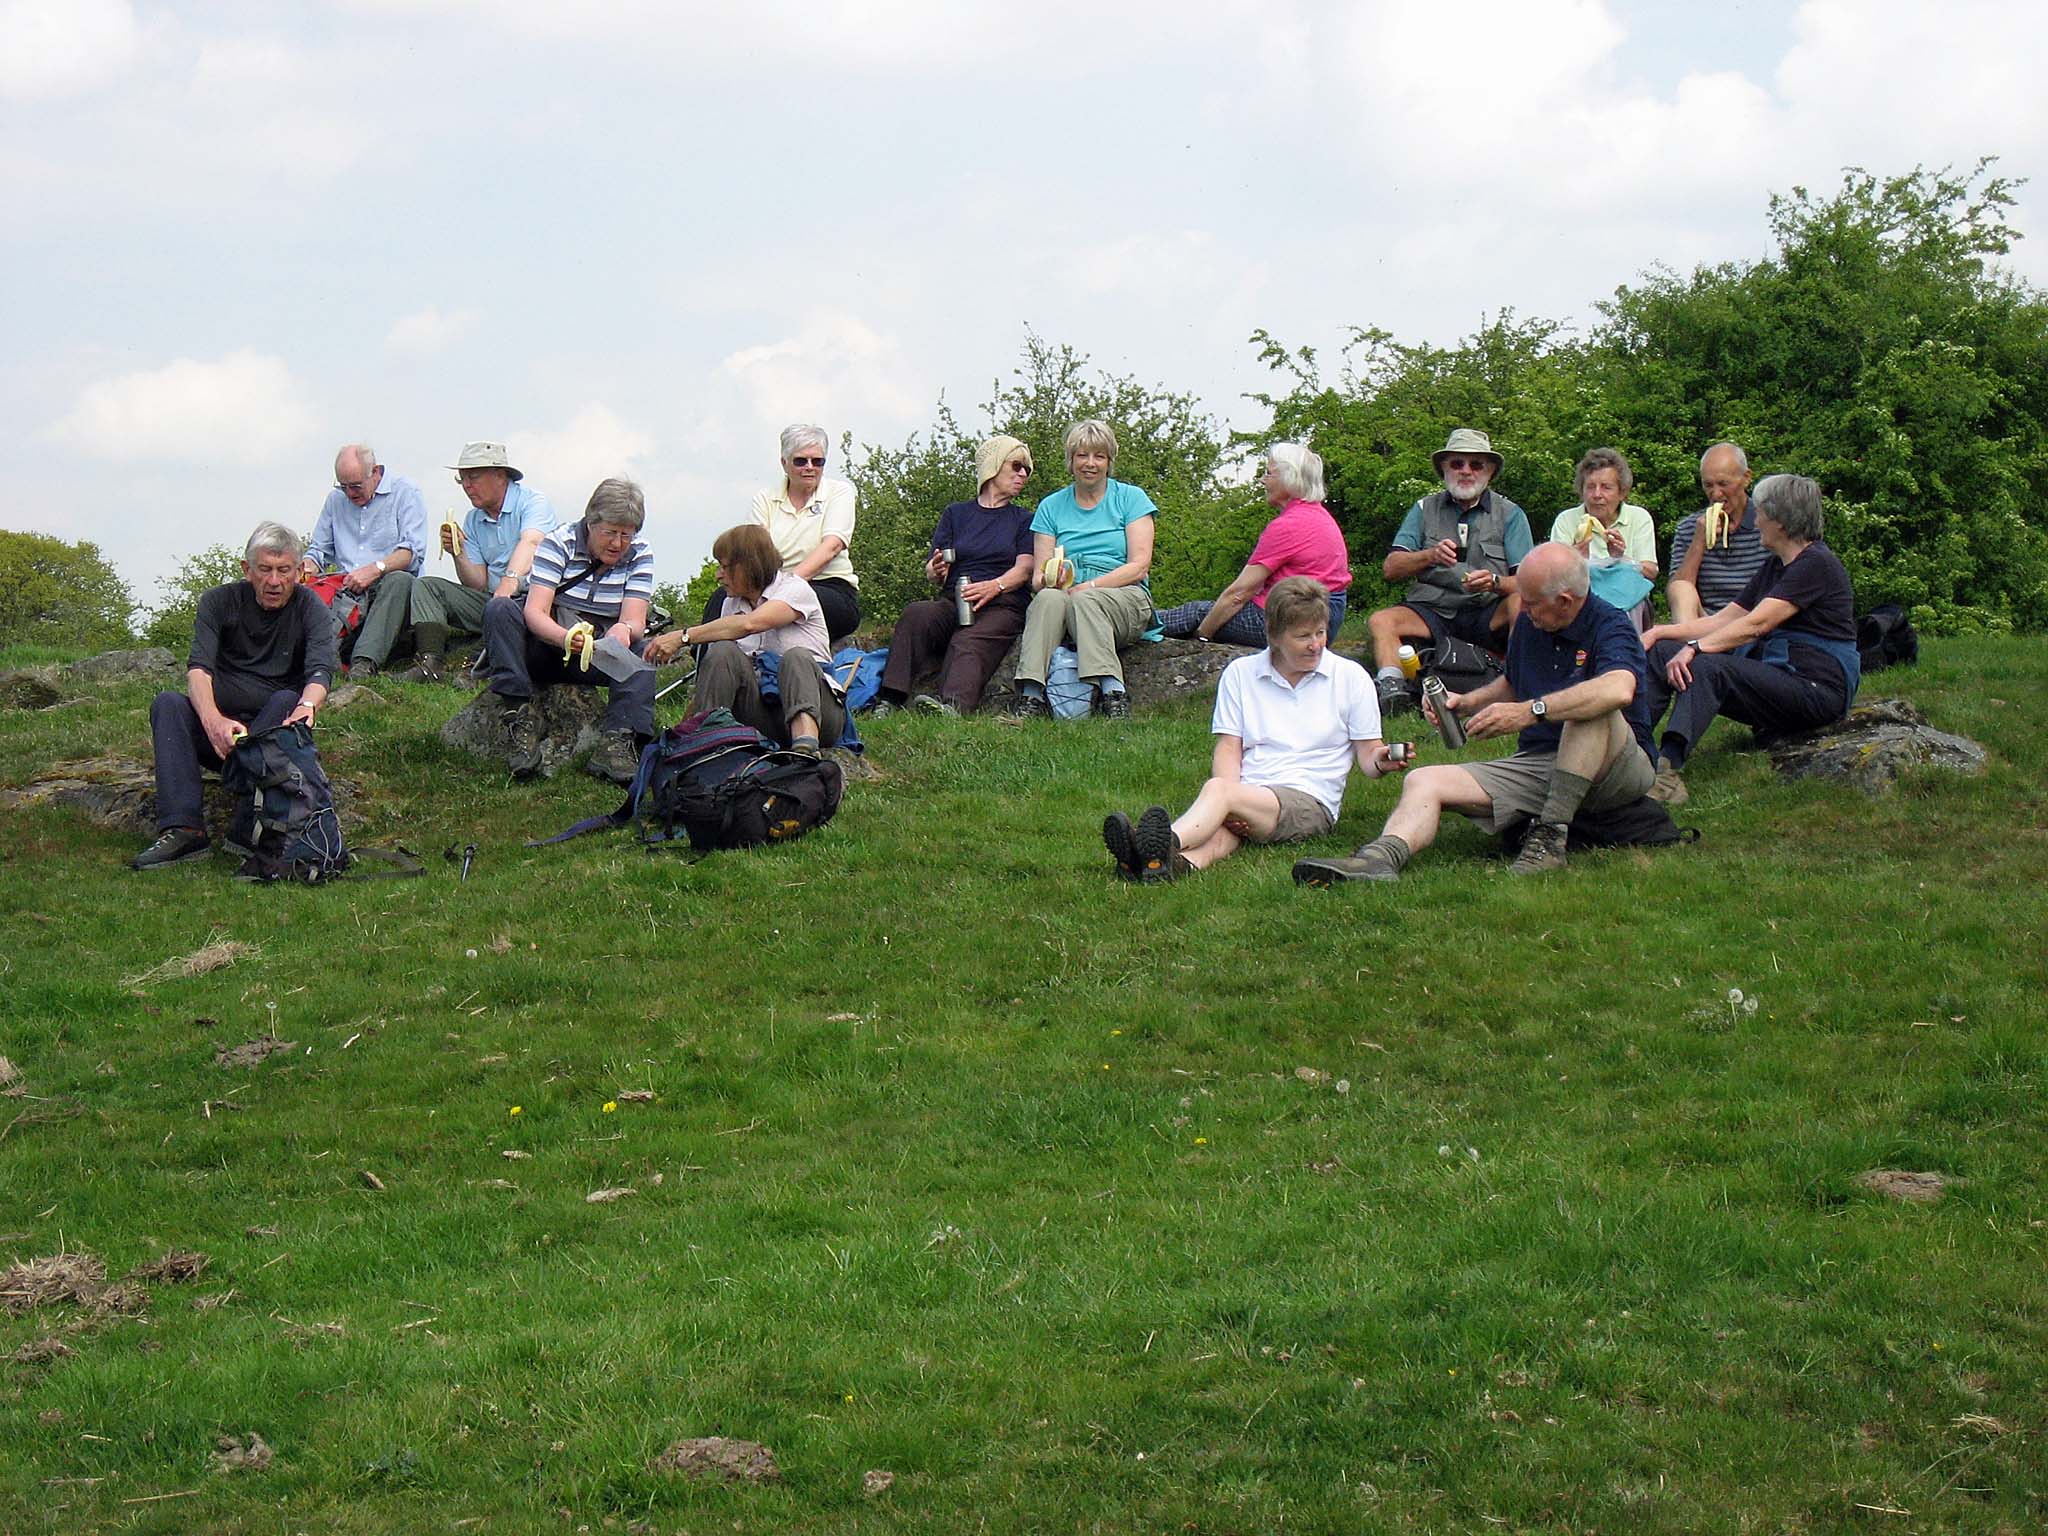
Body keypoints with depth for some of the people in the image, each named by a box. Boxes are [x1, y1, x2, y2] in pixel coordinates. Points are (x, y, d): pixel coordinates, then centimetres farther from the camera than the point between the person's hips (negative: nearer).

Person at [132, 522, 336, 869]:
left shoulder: (310, 608, -1)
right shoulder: (220, 602, 1)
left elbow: (321, 669, -19)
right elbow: (198, 667, -14)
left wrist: (307, 705, -44)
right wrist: (213, 721, -36)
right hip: (220, 730, 1)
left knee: (286, 700, -31)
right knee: (167, 703, -25)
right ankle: (183, 829, -41)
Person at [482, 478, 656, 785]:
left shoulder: (639, 555, -2)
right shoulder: (559, 543, -10)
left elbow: (635, 622, -13)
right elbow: (534, 611, -23)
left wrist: (624, 630, -40)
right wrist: (564, 637, -45)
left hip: (598, 653, 2)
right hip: (546, 642, -2)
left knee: (642, 649, -26)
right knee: (499, 609, -28)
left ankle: (618, 741, -41)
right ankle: (523, 717, -34)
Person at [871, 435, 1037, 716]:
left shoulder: (1024, 519, 21)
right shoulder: (956, 514, 24)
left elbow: (1024, 569, 4)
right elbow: (933, 569, 15)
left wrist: (995, 586, -17)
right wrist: (936, 570, -11)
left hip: (1001, 606, -2)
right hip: (954, 602, 2)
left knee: (969, 642, -36)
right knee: (916, 613, -32)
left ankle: (952, 704, -65)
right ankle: (889, 701, -44)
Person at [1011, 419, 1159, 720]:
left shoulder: (1131, 498, 11)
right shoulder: (1052, 506, 17)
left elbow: (1139, 566, -1)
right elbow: (1039, 576, 9)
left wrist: (1090, 586, -14)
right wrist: (1048, 580, -17)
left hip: (1125, 598, -2)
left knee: (1083, 600, -37)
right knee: (1049, 597, -35)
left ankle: (1113, 695, -50)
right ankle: (1031, 698, -48)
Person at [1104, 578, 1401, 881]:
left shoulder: (1350, 677, 11)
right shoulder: (1240, 674, 15)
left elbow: (1368, 756, 11)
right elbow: (1228, 749, 7)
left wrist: (1380, 761, -15)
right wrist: (1230, 803, -13)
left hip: (1310, 801, -3)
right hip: (1246, 793, 3)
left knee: (1218, 789, -36)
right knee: (1220, 828, -37)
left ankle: (1167, 844, -65)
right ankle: (1184, 862, -71)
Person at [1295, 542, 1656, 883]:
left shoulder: (1611, 627, -15)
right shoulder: (1527, 623, 8)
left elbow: (1619, 690, -38)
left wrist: (1530, 711, -40)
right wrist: (1465, 703, 8)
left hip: (1616, 768, -6)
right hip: (1537, 762, 7)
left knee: (1592, 709, -38)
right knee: (1425, 782, -12)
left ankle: (1551, 835, -33)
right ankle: (1382, 856, -43)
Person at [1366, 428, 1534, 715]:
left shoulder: (1510, 514, 7)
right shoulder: (1425, 509, 12)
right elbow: (1390, 569, 2)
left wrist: (1495, 582, -26)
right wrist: (1430, 556, -17)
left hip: (1488, 615, -1)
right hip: (1432, 610, 2)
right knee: (1381, 621, -25)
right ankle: (1392, 689, -42)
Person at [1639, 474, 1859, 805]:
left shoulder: (1817, 565, -11)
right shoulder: (1774, 566, 20)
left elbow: (1755, 625, -21)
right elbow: (1724, 620, 17)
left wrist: (1695, 648, -27)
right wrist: (1659, 632, 6)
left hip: (1818, 689, -9)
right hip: (1776, 677, 9)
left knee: (1707, 667, -34)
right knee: (1660, 653, -1)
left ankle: (1668, 769, -51)